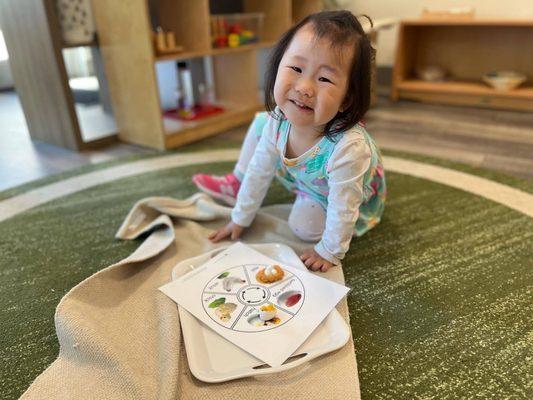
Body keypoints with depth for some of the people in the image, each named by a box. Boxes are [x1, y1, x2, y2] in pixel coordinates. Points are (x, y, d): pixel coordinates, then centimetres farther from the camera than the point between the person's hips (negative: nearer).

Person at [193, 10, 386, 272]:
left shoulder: (349, 148, -45)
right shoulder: (279, 121, -27)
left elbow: (343, 209, -32)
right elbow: (259, 169, -12)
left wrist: (329, 251, -18)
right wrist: (240, 219, -3)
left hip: (347, 193, -4)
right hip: (307, 179, 5)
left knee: (303, 226, -27)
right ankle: (235, 185, 17)